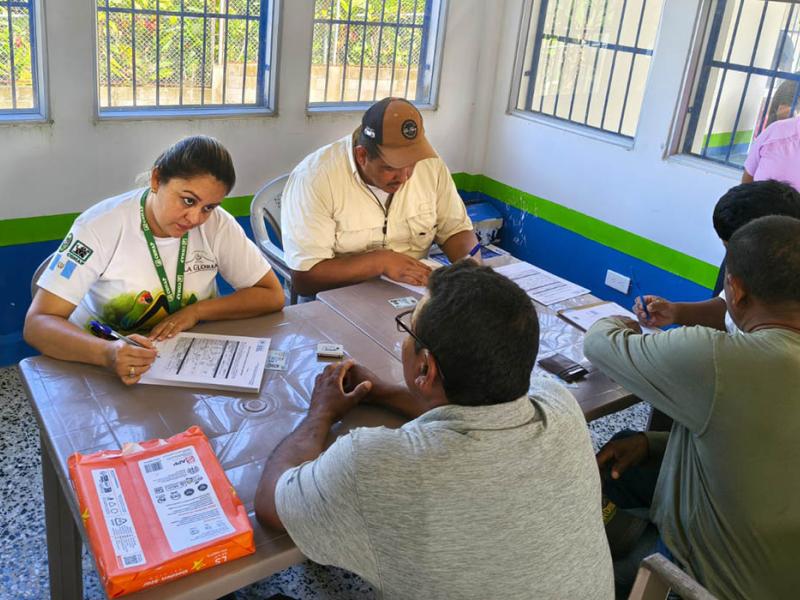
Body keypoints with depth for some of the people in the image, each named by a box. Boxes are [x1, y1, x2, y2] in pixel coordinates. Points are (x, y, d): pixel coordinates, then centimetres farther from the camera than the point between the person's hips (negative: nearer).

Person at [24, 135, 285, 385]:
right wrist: (107, 353, -37)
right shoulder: (100, 225, -15)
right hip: (102, 368, 0)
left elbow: (272, 295, -1)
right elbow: (36, 324, -18)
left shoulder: (217, 225, -8)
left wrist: (197, 311, -15)